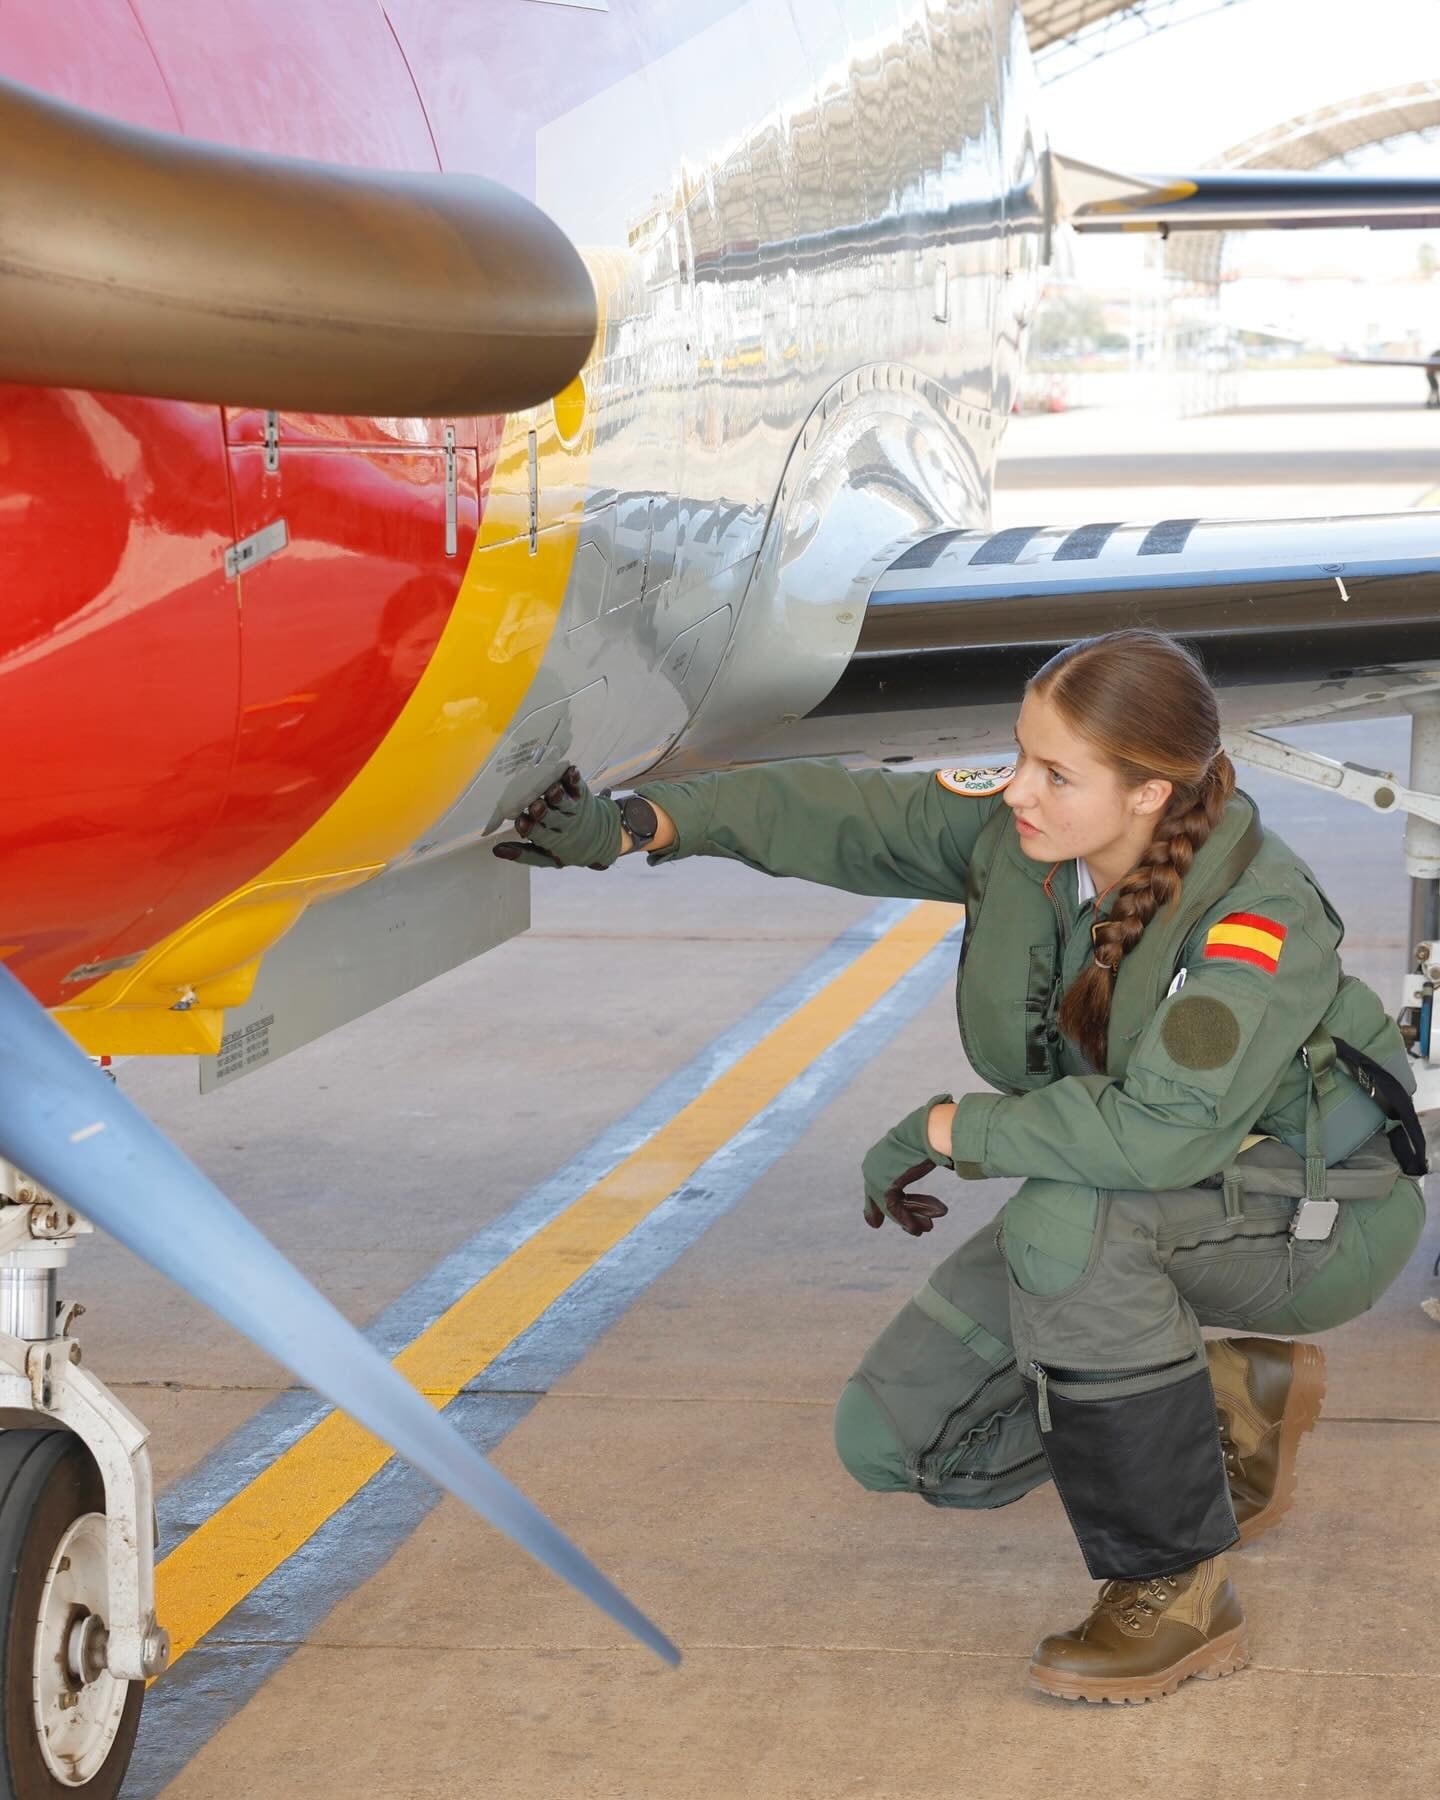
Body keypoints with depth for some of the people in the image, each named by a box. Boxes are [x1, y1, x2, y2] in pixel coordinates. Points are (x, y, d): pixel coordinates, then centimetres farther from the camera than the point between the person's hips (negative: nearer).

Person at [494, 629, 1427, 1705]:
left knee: (1064, 1217, -39)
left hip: (1314, 1216, -7)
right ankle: (1233, 1409, 15)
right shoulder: (1011, 828, -13)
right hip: (1131, 1215, 7)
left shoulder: (1262, 917, -32)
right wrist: (635, 826, -17)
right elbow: (837, 811, -5)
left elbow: (1163, 1127, -43)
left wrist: (943, 1129, -32)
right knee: (892, 1438, -1)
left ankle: (1179, 1589, -24)